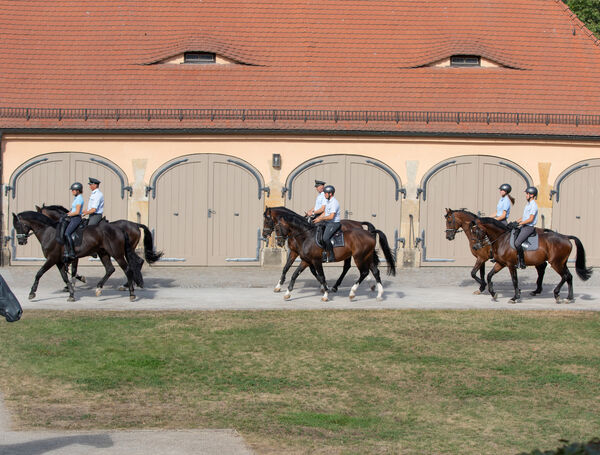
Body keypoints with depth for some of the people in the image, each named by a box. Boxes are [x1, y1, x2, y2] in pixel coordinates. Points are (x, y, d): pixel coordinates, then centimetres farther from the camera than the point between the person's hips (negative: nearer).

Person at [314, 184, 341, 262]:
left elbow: (331, 216, -25)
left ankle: (331, 256, -18)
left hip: (334, 224, -11)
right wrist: (318, 218, 8)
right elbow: (324, 212, 22)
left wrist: (321, 219, -18)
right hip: (327, 222, 11)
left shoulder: (334, 203, -19)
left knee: (325, 238, -26)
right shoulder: (328, 201, 13)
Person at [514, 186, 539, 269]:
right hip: (524, 227, 10)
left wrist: (519, 223, -18)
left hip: (529, 227, -10)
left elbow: (530, 219, -19)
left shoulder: (533, 205, -14)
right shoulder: (528, 204, 16)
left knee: (517, 243, -23)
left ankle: (522, 262, -16)